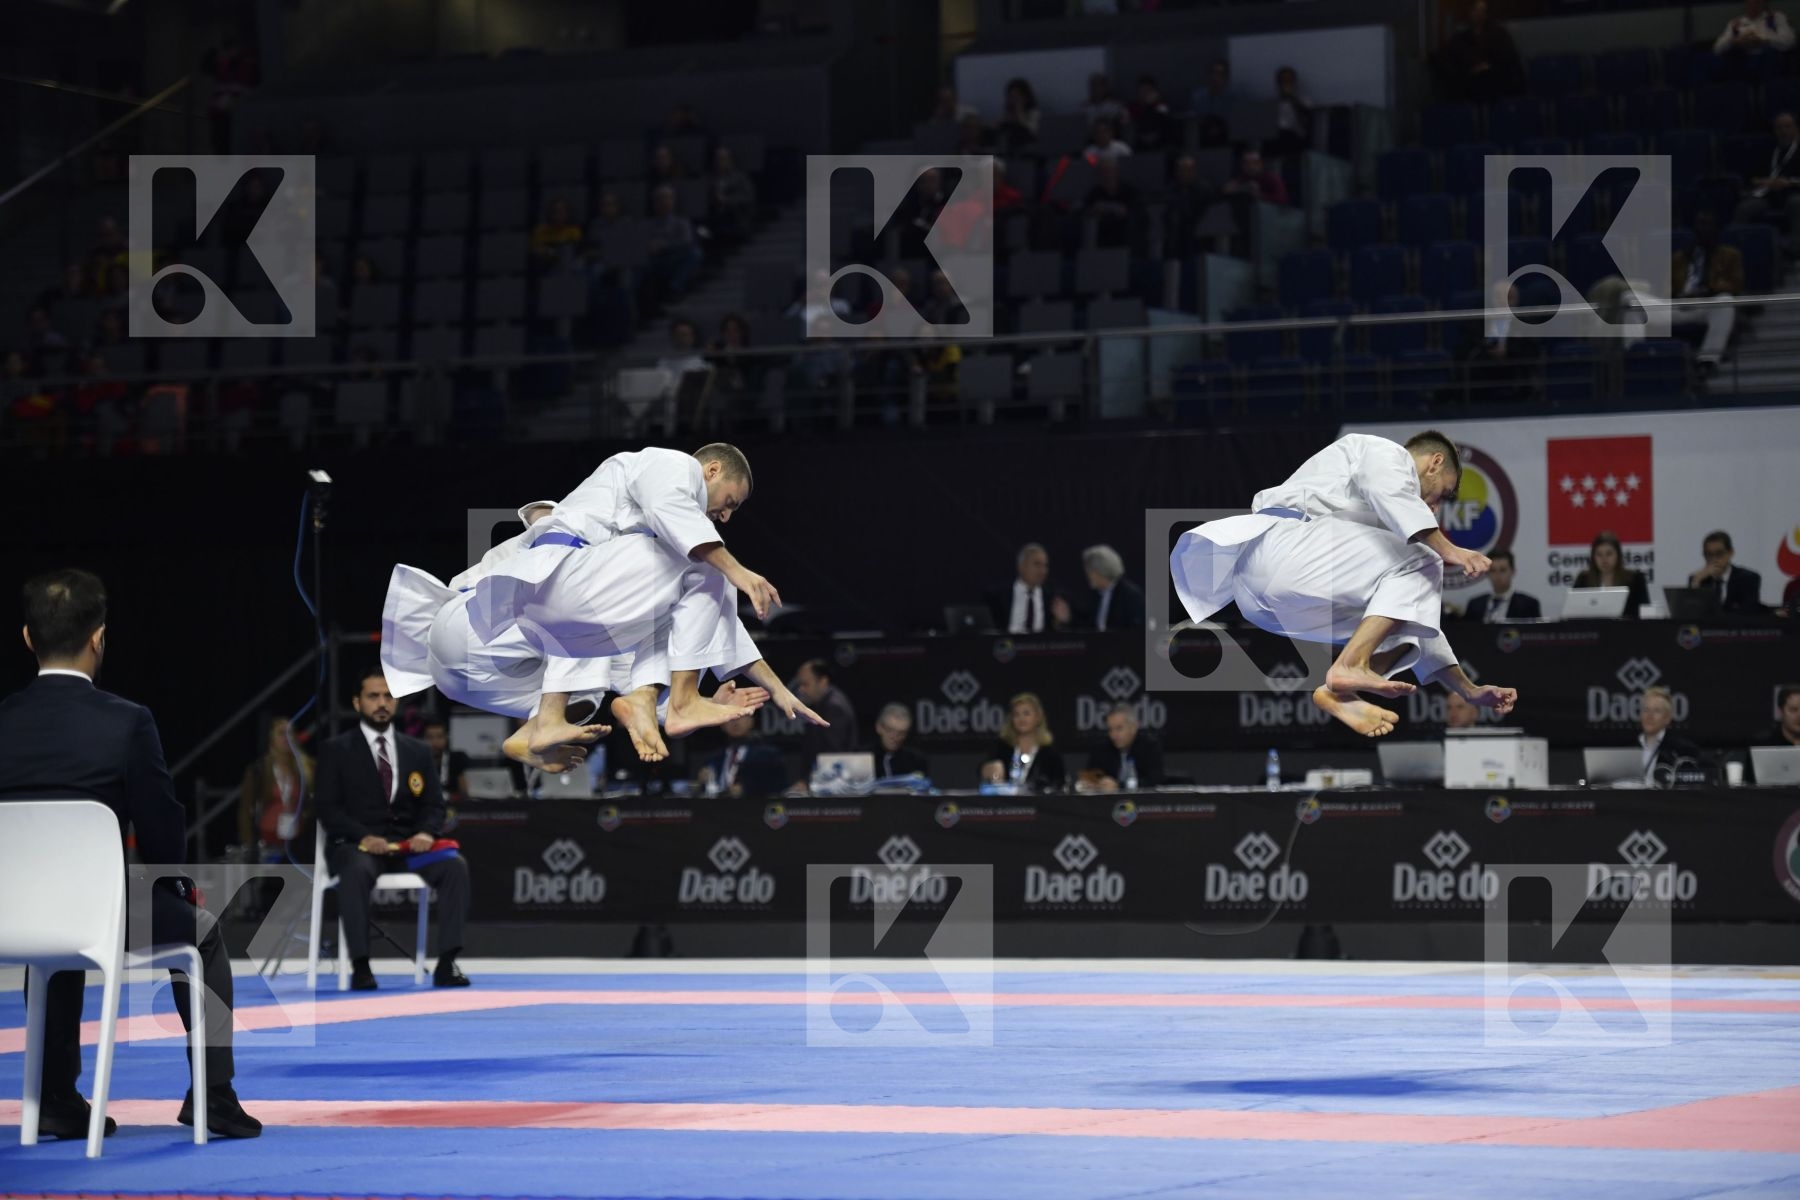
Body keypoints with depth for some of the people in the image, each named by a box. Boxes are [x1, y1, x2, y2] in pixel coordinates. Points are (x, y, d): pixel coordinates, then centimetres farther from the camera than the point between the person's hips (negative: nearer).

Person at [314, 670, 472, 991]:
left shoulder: (418, 751, 16)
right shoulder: (335, 751, 6)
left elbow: (434, 805, 12)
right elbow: (328, 808, -2)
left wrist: (426, 833, -12)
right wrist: (364, 837, -20)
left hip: (408, 844, 3)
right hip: (355, 844, -3)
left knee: (454, 865, -26)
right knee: (357, 871, -39)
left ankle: (446, 964, -26)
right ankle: (360, 967, -35)